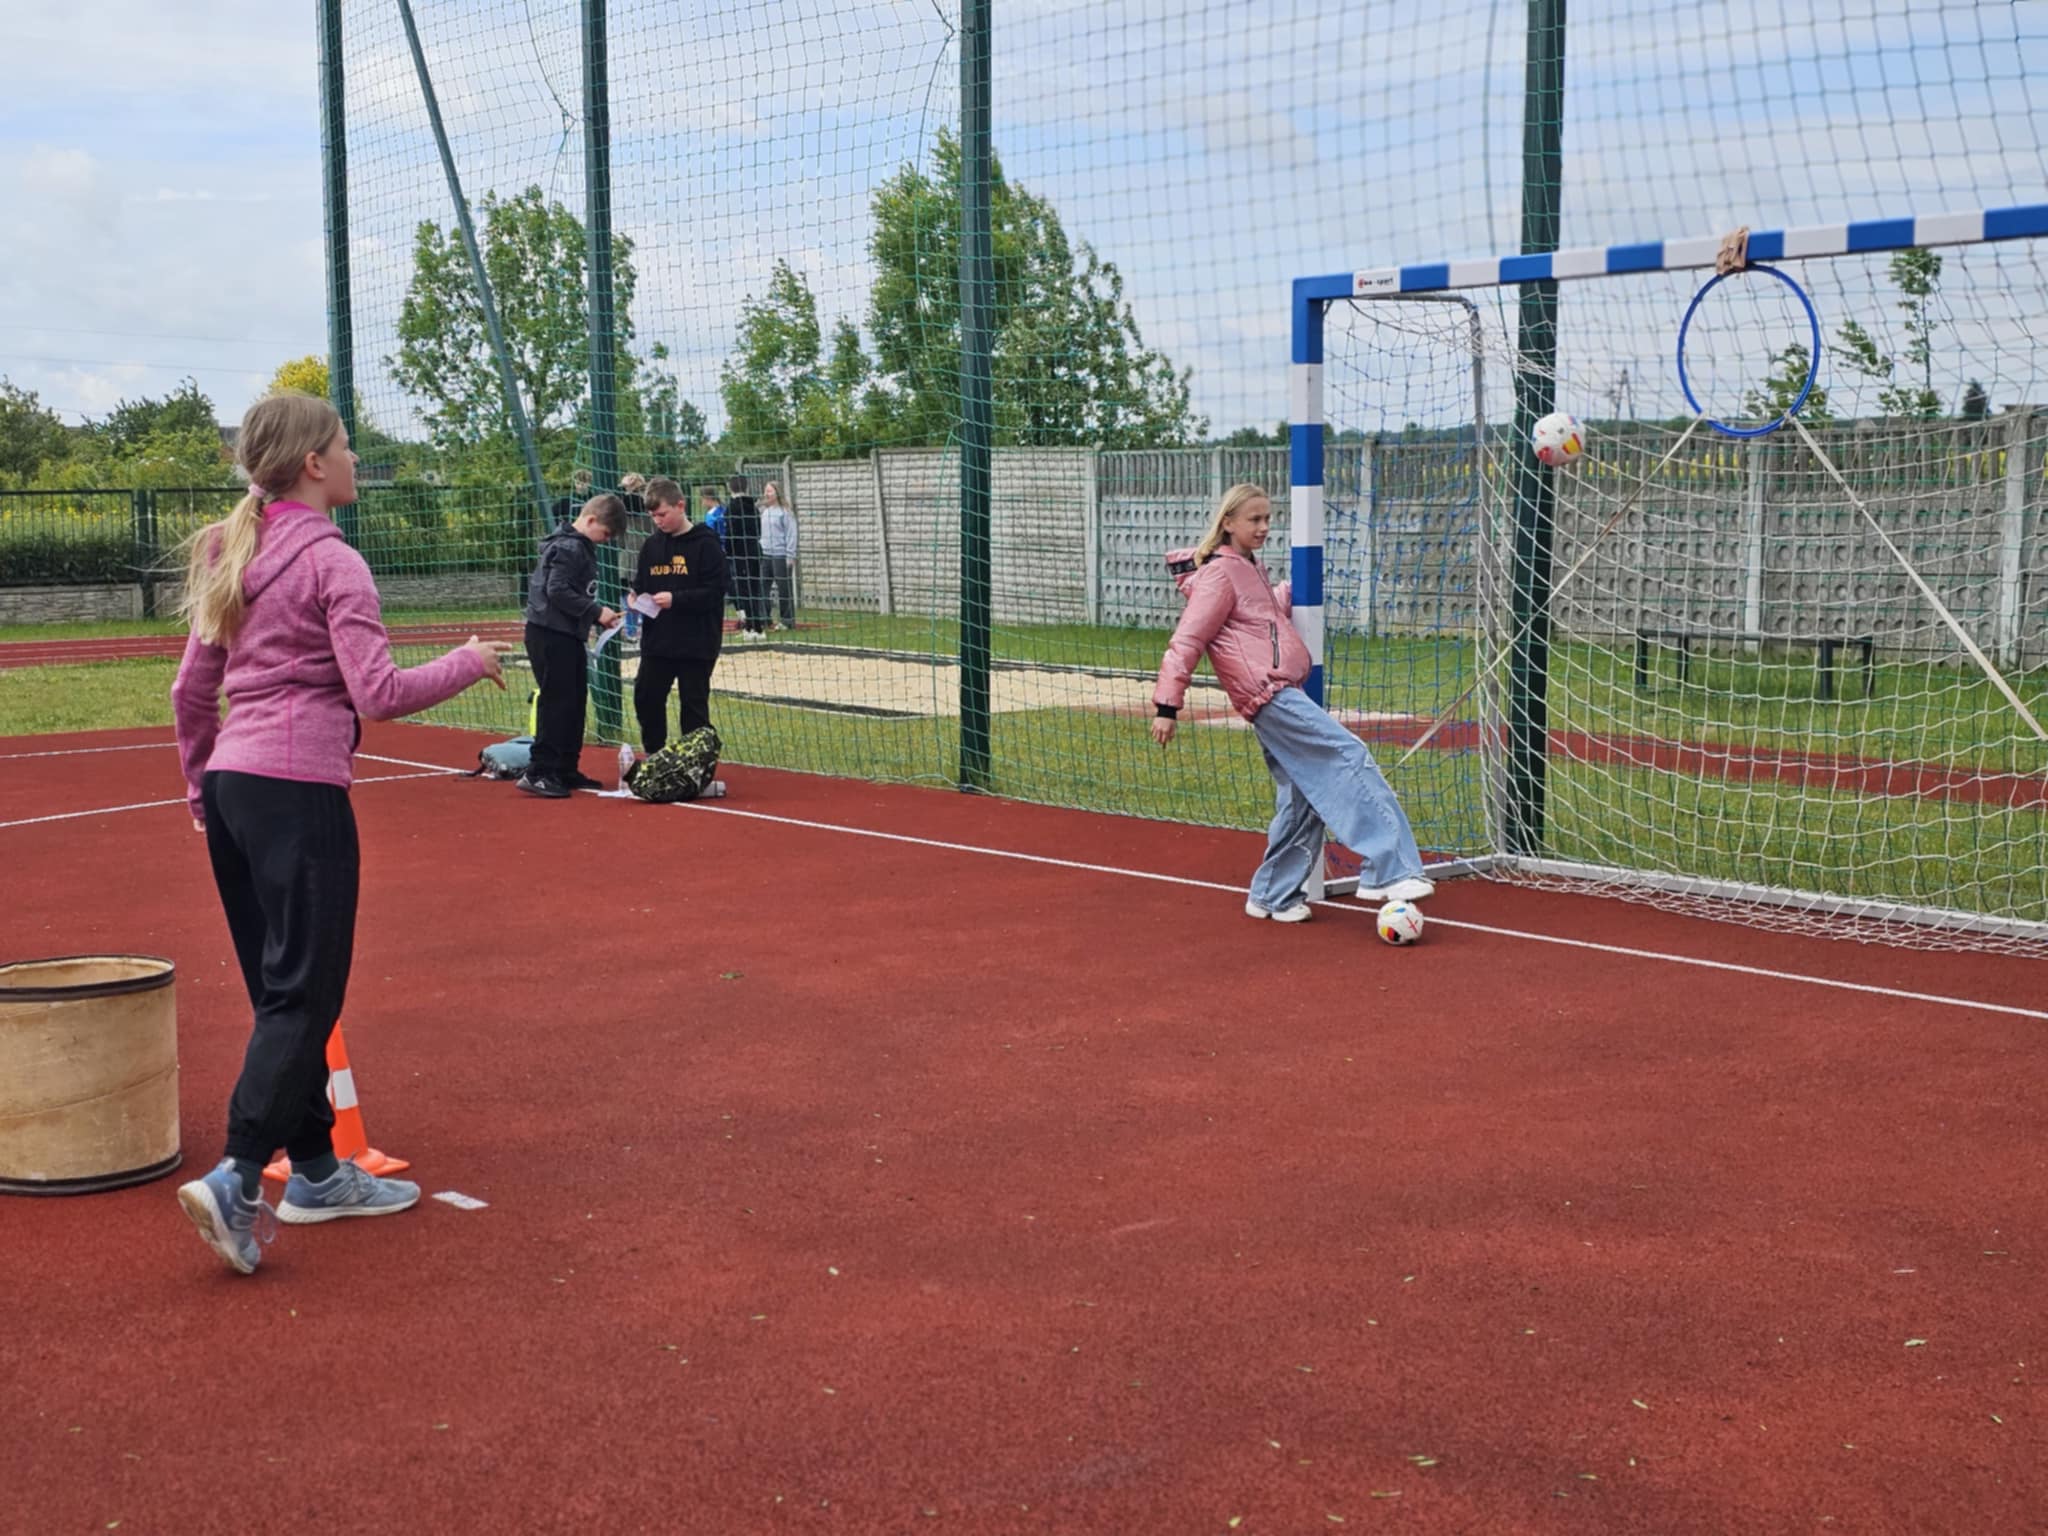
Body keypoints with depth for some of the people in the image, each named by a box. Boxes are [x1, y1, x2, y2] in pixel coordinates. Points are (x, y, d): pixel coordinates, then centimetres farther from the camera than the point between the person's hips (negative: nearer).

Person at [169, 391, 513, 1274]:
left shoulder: (232, 559, 14)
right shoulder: (331, 562, -10)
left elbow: (190, 690, 18)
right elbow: (378, 692, -16)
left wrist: (202, 789, 26)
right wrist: (468, 663, -2)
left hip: (231, 781, 9)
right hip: (299, 790, -8)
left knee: (281, 992, 14)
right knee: (304, 995, -4)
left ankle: (315, 1169, 24)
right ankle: (236, 1179, -11)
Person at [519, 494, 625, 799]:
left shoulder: (581, 547, 17)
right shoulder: (569, 548, -14)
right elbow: (557, 591, -23)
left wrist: (599, 616, 8)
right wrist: (596, 611, -18)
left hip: (567, 635, 10)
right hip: (550, 634, -10)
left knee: (575, 702, 13)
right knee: (557, 702, -10)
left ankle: (566, 770, 21)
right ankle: (538, 773, -7)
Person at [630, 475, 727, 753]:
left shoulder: (705, 544, -9)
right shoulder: (651, 545, 9)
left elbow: (714, 592, -14)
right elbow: (640, 584, 18)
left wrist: (676, 599, -23)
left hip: (695, 643, -6)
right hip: (656, 641, 6)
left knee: (694, 705, 3)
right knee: (646, 698, 9)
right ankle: (653, 757, 25)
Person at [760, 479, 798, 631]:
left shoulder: (785, 512, -6)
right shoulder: (763, 512, 13)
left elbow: (791, 535, -8)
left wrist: (790, 556, -12)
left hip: (780, 555, -6)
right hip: (764, 555, 6)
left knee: (784, 588, 0)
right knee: (761, 586, 1)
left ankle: (787, 620, 7)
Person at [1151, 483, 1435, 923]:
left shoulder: (1248, 569, 22)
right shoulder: (1220, 573, -6)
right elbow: (1187, 641, -12)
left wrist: (1290, 592, 24)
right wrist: (1168, 704, -17)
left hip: (1283, 696, 10)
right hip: (1270, 696, -10)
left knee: (1302, 800, 10)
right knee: (1352, 758, -19)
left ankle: (1273, 897, 19)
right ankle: (1390, 871, -25)